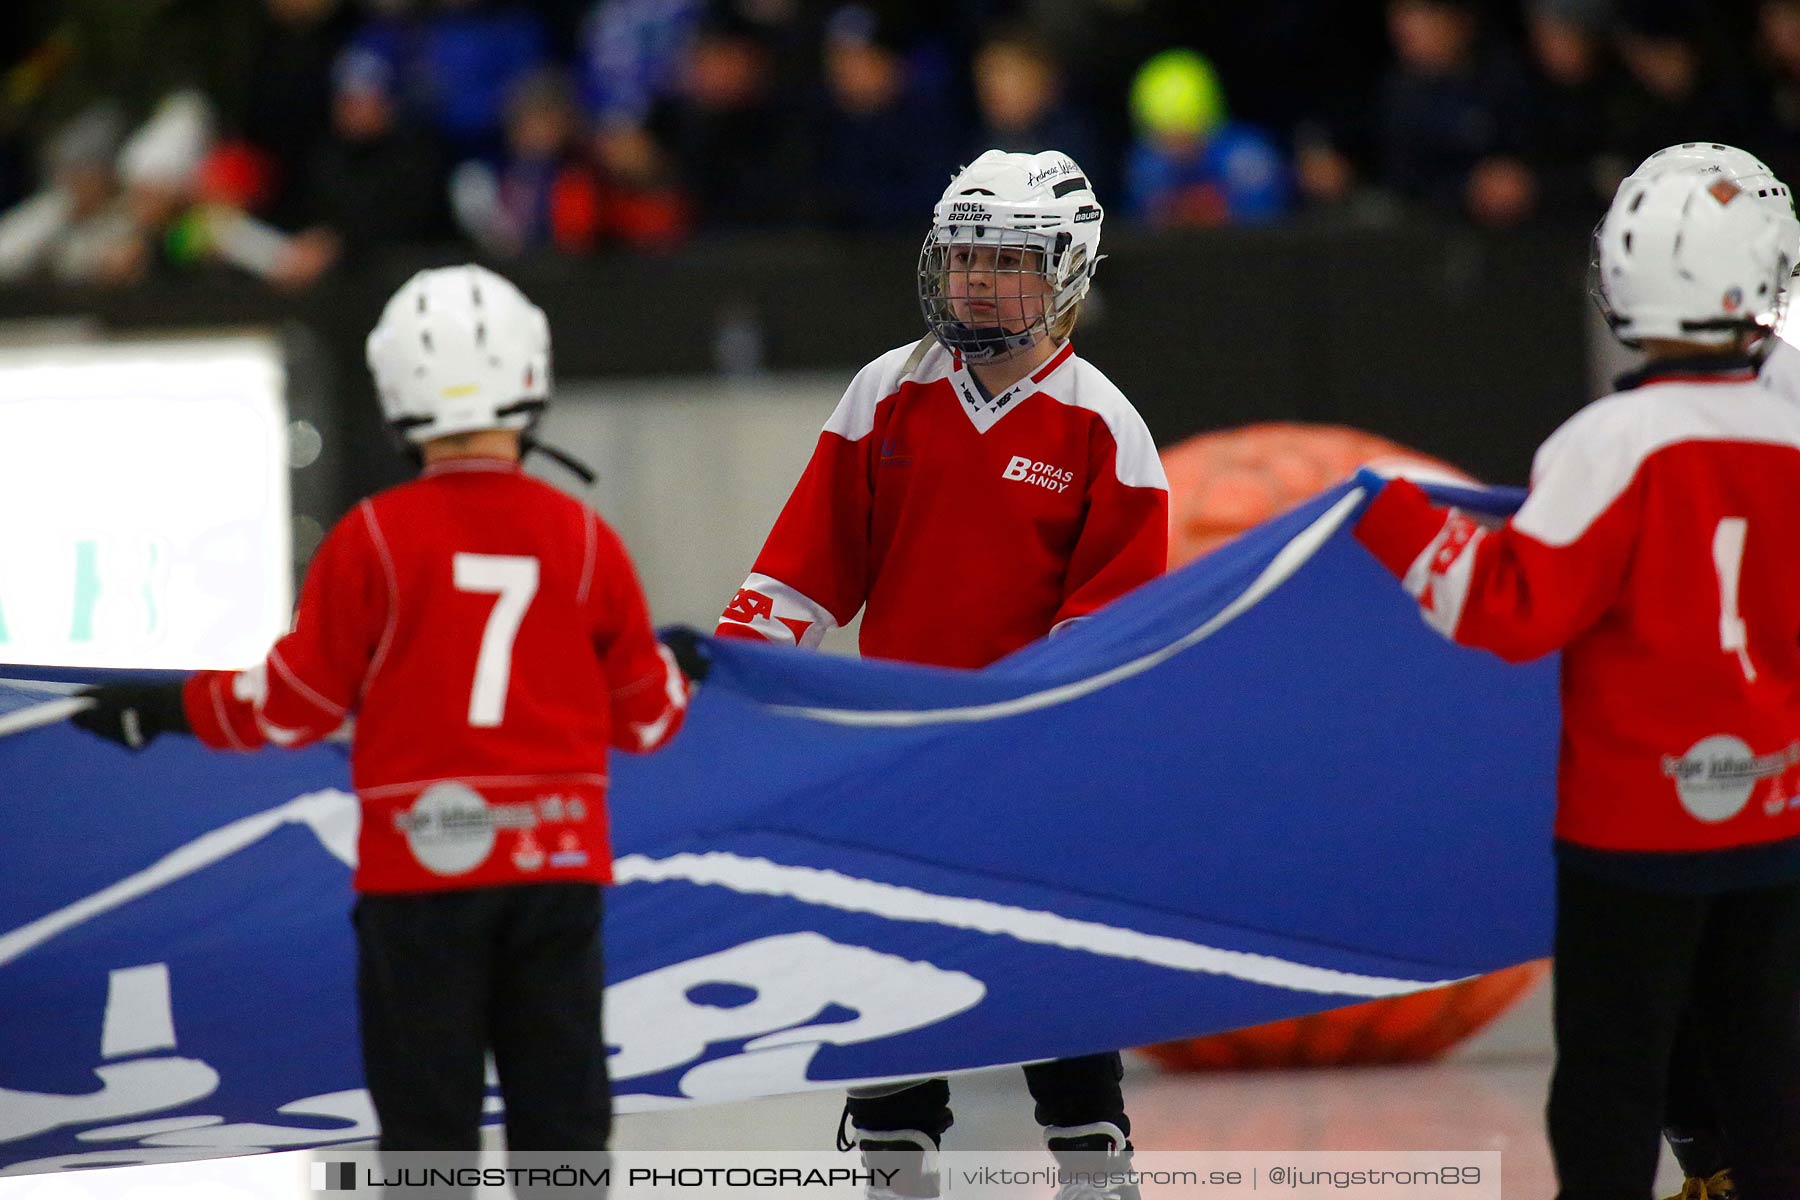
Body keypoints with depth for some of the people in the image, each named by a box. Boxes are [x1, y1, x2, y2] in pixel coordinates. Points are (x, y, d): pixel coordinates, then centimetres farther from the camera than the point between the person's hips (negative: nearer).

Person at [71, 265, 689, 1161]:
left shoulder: (373, 541, -8)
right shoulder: (584, 540, -1)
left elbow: (298, 702, -4)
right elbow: (645, 715, 7)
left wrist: (169, 708, 11)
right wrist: (679, 673, 30)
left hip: (419, 862, -2)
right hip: (557, 856, 2)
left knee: (428, 1118, 2)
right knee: (561, 1107, 7)